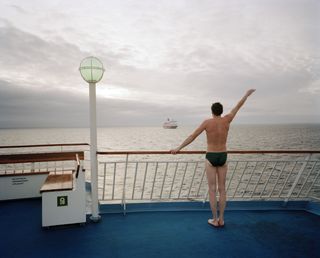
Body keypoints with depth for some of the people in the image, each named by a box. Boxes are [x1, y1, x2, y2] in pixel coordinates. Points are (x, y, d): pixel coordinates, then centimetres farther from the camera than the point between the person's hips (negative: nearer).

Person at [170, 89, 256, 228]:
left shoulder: (207, 122, -11)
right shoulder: (227, 120, -4)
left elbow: (192, 137, -13)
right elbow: (238, 106, 11)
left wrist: (178, 148, -6)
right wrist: (247, 94, 27)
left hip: (211, 158, -3)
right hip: (223, 158, 3)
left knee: (212, 190, 4)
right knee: (222, 189, 10)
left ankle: (215, 220, 8)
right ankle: (221, 219, 14)